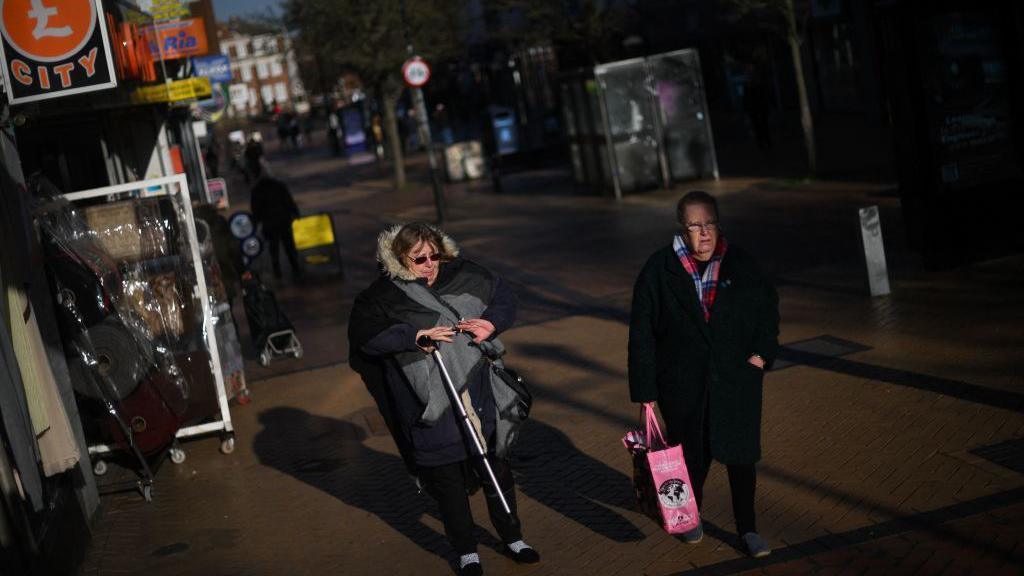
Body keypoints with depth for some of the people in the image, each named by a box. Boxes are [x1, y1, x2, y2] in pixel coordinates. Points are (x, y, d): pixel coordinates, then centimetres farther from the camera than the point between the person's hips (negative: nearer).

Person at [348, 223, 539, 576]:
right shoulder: (383, 296, -8)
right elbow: (363, 334, -21)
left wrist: (491, 323, -9)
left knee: (497, 468, 15)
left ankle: (512, 538, 36)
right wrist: (414, 335, -27)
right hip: (432, 408, -3)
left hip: (481, 400, 3)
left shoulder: (464, 276, 1)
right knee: (448, 481, 8)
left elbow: (504, 297, 12)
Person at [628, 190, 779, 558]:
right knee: (692, 454, 13)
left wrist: (762, 352, -1)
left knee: (740, 452, 3)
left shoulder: (739, 263, -2)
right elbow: (642, 334, -5)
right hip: (683, 383, -1)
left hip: (737, 377, 1)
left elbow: (767, 304, 11)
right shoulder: (659, 270, -8)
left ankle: (747, 528, 17)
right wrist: (645, 389, -6)